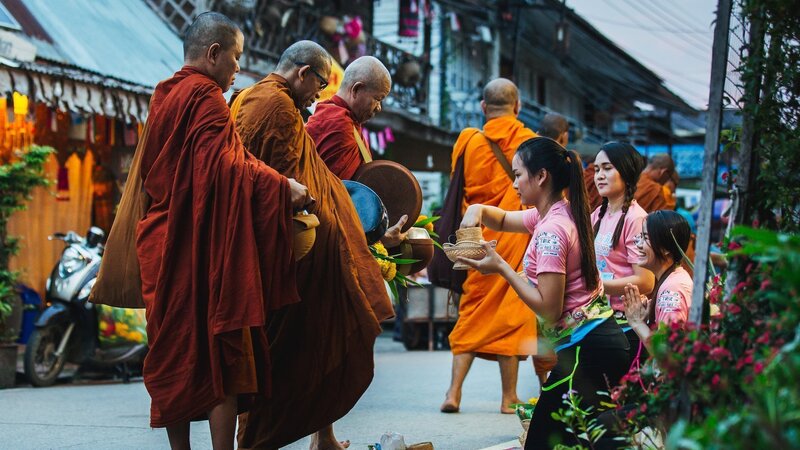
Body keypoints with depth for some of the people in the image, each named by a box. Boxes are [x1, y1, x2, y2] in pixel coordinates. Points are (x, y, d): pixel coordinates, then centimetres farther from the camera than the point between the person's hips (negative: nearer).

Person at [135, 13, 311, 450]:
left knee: (175, 355, 10)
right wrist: (281, 187, -20)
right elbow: (222, 164, -22)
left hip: (164, 244, 9)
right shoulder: (205, 95, -11)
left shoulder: (163, 95, 16)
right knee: (222, 353, -5)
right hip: (206, 246, -9)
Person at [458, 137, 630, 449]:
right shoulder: (563, 213, 11)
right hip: (603, 337, 10)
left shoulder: (551, 230, -17)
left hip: (585, 348, -10)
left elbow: (549, 308, -19)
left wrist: (501, 268, -13)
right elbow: (504, 221, 28)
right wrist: (478, 210, 6)